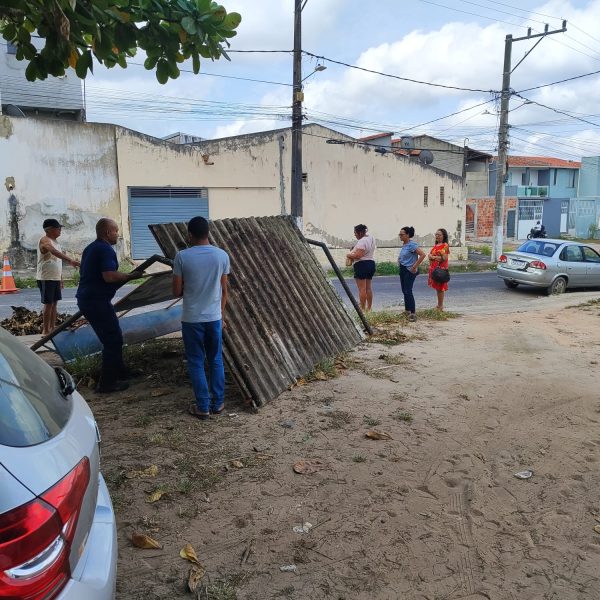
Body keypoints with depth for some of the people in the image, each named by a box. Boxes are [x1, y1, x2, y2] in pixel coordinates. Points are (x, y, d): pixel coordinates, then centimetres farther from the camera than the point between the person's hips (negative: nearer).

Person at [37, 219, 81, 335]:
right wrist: (70, 260, -47)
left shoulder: (55, 242, 15)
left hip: (55, 278, 8)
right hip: (46, 278, -8)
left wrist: (60, 278, 19)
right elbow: (55, 252, -34)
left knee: (54, 303, 11)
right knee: (48, 304, -5)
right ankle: (45, 331, 1)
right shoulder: (45, 240, -14)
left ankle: (52, 328, 18)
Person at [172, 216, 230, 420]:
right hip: (214, 317, 2)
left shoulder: (182, 256, -10)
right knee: (216, 361, 15)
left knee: (196, 363, 8)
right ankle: (218, 403, 22)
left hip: (191, 319, -2)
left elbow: (176, 291, -6)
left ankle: (203, 407, 12)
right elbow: (224, 291, 4)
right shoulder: (222, 255, -3)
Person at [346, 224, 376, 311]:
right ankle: (369, 307, 20)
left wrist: (349, 255, -9)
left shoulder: (361, 242, -18)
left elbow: (358, 255, -26)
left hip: (361, 264, -10)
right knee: (368, 287, 15)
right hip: (371, 263, 10)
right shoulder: (371, 237, 11)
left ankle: (362, 309, -6)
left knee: (362, 288, -7)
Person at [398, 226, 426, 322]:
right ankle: (407, 310, 25)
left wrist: (415, 266, -23)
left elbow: (422, 255, -26)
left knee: (408, 291, -14)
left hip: (409, 271, -9)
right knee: (404, 291, 14)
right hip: (402, 270, 9)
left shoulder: (412, 244, -17)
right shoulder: (404, 244, 10)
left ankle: (413, 313, -14)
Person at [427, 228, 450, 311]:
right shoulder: (436, 245, 17)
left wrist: (433, 257, -10)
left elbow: (444, 258, -17)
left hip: (440, 268, -8)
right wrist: (430, 256, -5)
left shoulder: (445, 245, -9)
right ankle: (439, 304, 20)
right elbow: (429, 255, 18)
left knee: (440, 287, -3)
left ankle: (441, 306, 3)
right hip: (434, 268, 8)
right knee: (437, 287, 12)